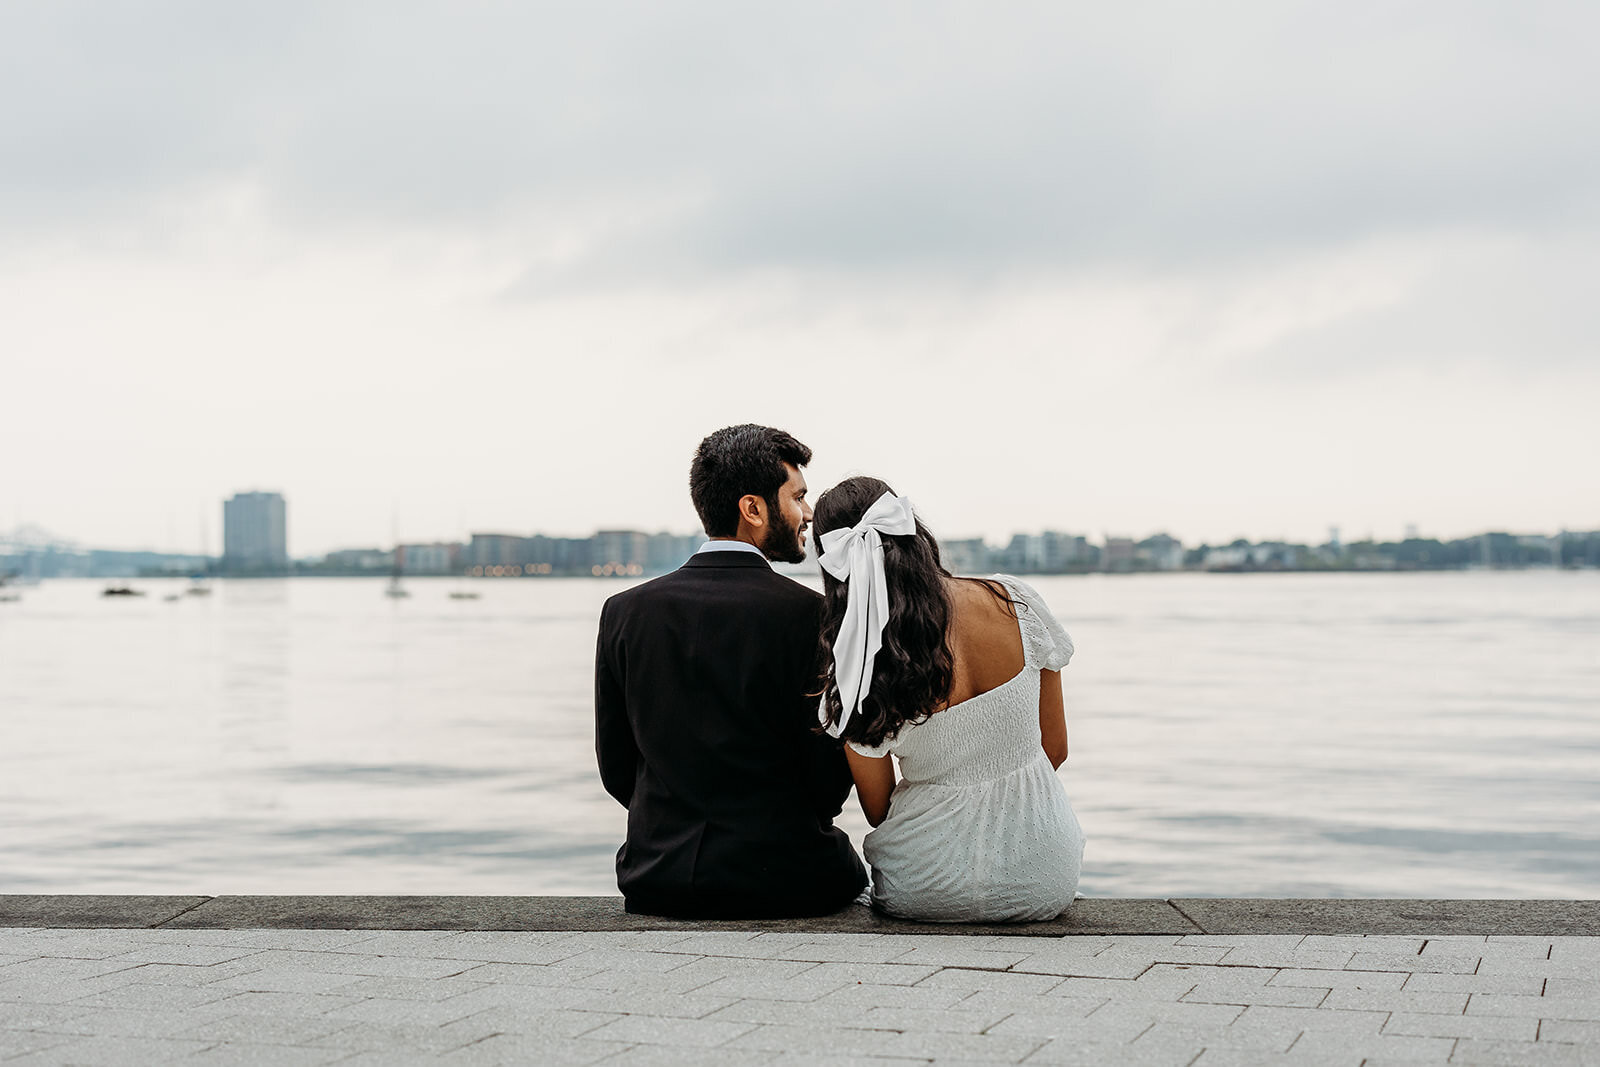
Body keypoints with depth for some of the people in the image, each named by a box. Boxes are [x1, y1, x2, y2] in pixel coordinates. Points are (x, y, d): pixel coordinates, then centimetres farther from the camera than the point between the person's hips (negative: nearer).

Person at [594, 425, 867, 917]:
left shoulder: (623, 612, 0)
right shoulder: (810, 614, -12)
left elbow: (616, 769, 5)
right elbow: (829, 783, -8)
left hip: (658, 880, 4)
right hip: (787, 881, -4)